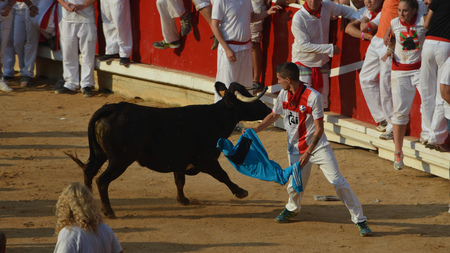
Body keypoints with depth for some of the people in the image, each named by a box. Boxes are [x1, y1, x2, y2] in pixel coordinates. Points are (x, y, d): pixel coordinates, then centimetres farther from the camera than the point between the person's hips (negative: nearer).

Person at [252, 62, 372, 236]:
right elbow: (274, 116, 18)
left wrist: (308, 153, -22)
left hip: (318, 146, -5)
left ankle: (360, 220, -7)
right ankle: (292, 208, 39)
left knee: (338, 181, -12)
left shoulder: (313, 97, -20)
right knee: (294, 186, 3)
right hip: (295, 149, 5)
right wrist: (253, 130, 8)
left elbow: (319, 129, -18)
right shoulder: (284, 94, 0)